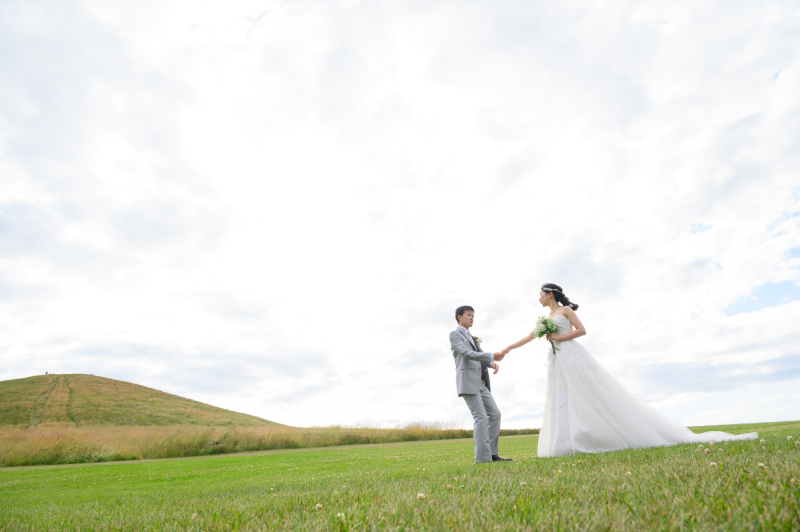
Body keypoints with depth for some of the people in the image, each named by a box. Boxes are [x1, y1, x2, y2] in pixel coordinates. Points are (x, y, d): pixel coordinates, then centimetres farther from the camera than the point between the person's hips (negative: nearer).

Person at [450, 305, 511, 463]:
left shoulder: (472, 338, 27)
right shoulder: (455, 334, 1)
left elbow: (481, 357, 17)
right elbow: (467, 353, -14)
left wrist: (492, 363, -5)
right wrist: (492, 356, -19)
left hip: (481, 383, 8)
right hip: (468, 382, -8)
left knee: (495, 414, 4)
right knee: (480, 418, -12)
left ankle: (492, 454, 9)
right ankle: (482, 458, -7)